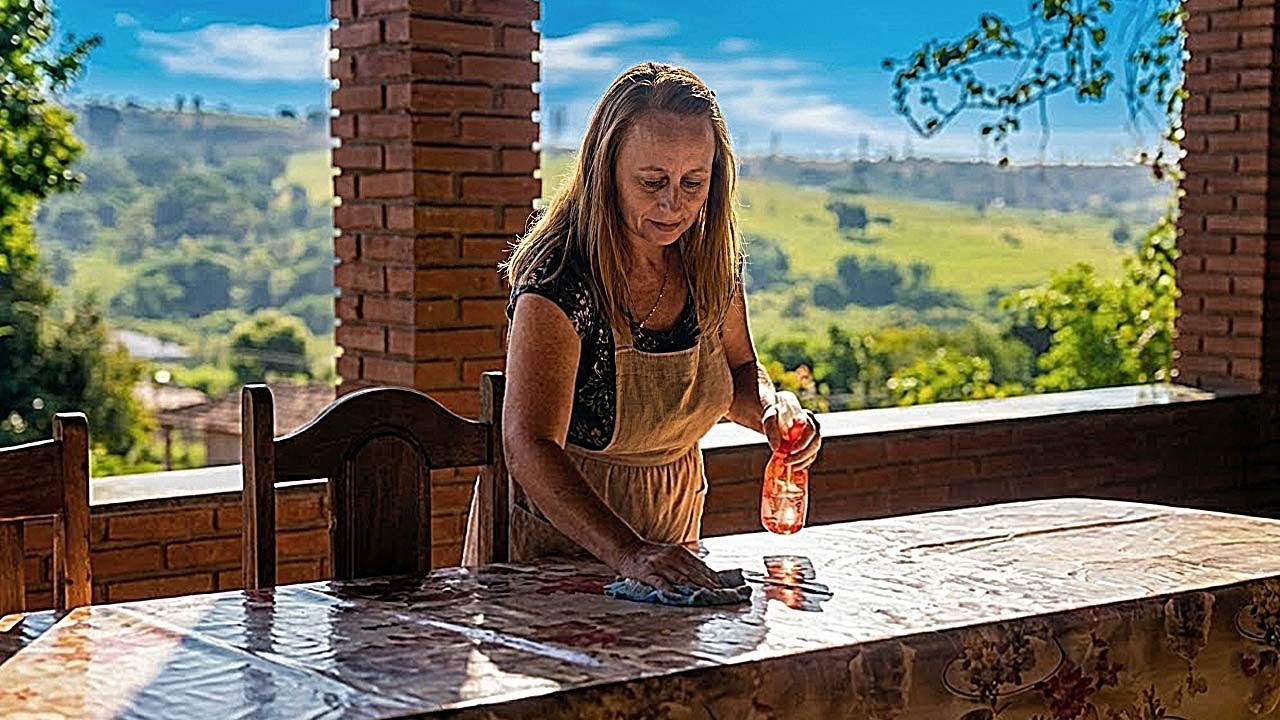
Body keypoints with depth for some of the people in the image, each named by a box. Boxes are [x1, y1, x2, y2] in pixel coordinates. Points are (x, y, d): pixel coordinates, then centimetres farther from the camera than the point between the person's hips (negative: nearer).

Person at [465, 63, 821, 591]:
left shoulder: (712, 261, -3)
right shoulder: (560, 279, -21)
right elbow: (529, 448, -30)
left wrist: (772, 407, -7)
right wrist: (627, 553, -41)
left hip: (672, 530, 4)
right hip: (558, 535, -4)